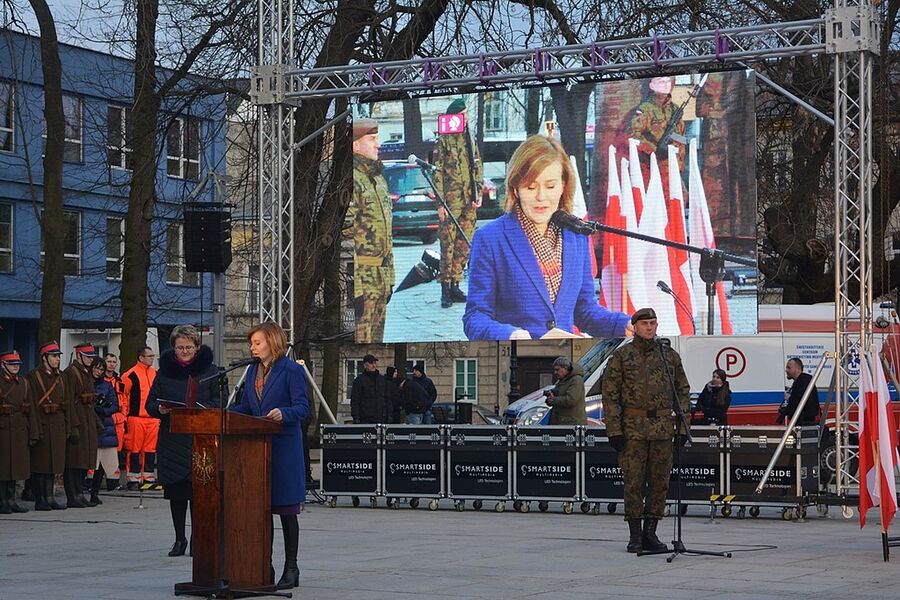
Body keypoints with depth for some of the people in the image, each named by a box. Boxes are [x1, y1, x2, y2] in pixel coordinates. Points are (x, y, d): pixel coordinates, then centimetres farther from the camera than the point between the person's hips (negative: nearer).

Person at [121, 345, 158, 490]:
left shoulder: (156, 374, 14)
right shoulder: (131, 375, -6)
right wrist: (124, 416, -6)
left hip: (153, 418, 6)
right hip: (136, 418, -6)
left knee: (150, 449, 7)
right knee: (134, 449, -2)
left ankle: (148, 477, 14)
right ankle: (133, 479, 2)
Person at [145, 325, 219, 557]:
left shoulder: (210, 370, 5)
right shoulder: (165, 370, 11)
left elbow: (220, 401, 2)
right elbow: (151, 402, 11)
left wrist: (202, 410, -17)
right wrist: (160, 409, -11)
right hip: (172, 440, 2)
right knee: (175, 491, 6)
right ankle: (179, 538, 16)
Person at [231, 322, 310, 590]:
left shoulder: (292, 370, -6)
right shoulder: (253, 371, 15)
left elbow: (303, 407, -12)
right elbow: (244, 408, 17)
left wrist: (283, 413, -31)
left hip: (283, 446, -6)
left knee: (286, 509, -1)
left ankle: (291, 568, 5)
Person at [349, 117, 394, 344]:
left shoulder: (378, 178, 16)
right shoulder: (352, 181, -15)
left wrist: (389, 276, 21)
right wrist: (353, 287, -23)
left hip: (380, 276, 9)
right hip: (362, 277, -9)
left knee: (376, 336, 14)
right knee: (362, 336, -5)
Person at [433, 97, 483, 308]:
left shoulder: (470, 140, 15)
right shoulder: (443, 141, -3)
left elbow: (478, 168, 19)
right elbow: (437, 173, -5)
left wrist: (478, 194, 8)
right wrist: (440, 202, -10)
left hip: (469, 203, 6)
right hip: (451, 202, -6)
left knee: (464, 247, 7)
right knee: (448, 246, -7)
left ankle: (455, 286, 14)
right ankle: (445, 289, -4)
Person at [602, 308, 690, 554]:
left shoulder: (670, 356, 10)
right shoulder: (621, 356, 1)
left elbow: (683, 392, 13)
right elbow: (610, 395, -1)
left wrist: (682, 427, 6)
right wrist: (614, 430, -8)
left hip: (663, 428, 3)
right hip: (633, 429, -3)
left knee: (660, 482, 4)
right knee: (633, 482, -2)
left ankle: (650, 533, 13)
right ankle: (635, 535, 6)